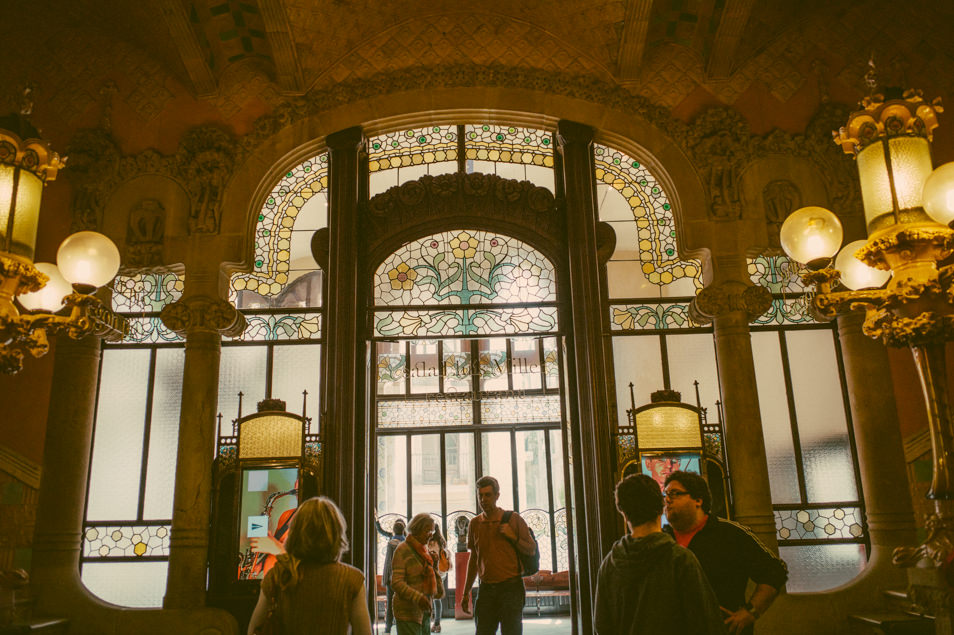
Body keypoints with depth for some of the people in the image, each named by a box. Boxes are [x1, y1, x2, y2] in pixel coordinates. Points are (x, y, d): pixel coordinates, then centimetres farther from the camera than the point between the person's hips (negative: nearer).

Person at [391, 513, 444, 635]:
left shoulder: (423, 549, 16)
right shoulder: (403, 549, -10)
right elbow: (396, 582, -17)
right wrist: (418, 597, -25)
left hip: (424, 611, 8)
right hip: (408, 612, -8)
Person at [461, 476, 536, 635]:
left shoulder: (513, 519, -2)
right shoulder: (475, 523, 8)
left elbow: (532, 550, 1)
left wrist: (513, 537, -15)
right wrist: (466, 592, 16)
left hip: (511, 587, -3)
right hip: (486, 589, 3)